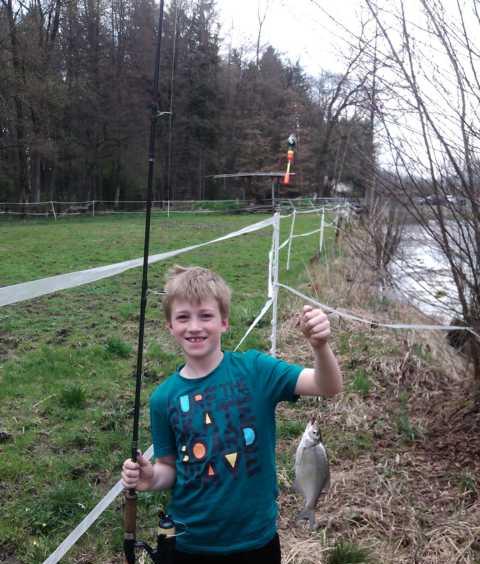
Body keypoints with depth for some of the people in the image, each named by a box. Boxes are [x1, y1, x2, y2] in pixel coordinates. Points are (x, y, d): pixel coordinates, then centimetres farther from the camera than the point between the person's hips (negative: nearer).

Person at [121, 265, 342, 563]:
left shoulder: (254, 369, -13)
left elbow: (329, 387, -23)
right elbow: (169, 467, 4)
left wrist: (320, 346, -42)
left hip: (256, 538, -1)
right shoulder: (164, 397, -7)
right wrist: (151, 478, -17)